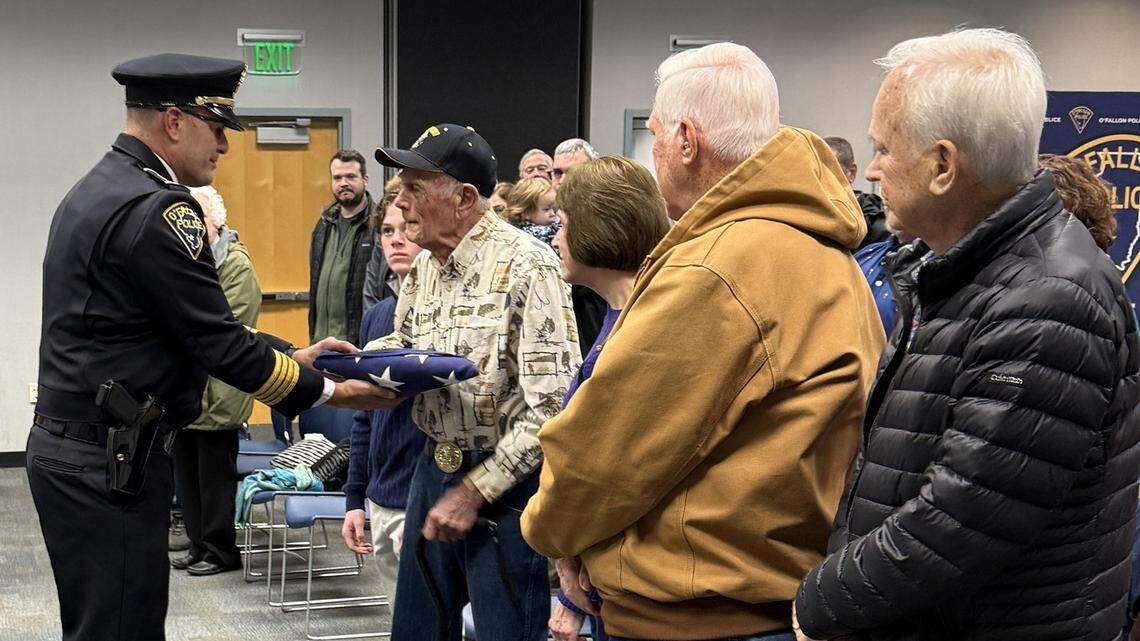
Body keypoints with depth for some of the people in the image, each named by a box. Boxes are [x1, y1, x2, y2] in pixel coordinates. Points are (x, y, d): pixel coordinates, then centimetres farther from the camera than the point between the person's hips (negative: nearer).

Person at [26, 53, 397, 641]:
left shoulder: (97, 191, 14)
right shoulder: (157, 209, -18)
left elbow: (197, 327, 17)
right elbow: (218, 344, -17)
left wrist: (292, 355, 13)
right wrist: (327, 392, -5)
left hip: (68, 446, 10)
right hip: (110, 461, -10)